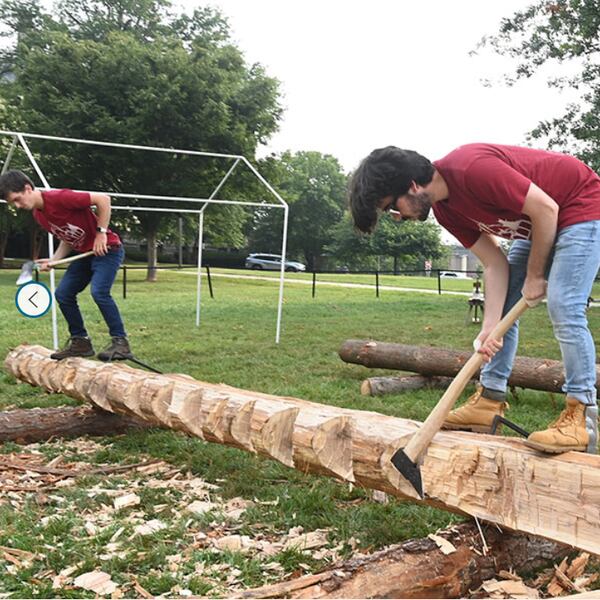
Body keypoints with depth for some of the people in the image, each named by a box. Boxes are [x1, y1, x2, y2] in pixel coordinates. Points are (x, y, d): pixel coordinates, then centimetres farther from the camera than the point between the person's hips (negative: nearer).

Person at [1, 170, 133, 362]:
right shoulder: (38, 215, 5)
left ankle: (120, 342, -18)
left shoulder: (59, 198, -23)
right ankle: (80, 341, 14)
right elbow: (67, 239, 14)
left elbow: (103, 199, -23)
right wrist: (53, 260, -2)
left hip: (107, 249, -9)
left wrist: (101, 232, -22)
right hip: (85, 253, 9)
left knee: (99, 292, -26)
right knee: (62, 294, 3)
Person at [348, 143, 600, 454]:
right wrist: (489, 327, -16)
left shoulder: (473, 169, -33)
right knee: (503, 306, 5)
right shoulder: (444, 209, -5)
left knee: (564, 308, -19)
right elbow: (494, 263, -5)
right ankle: (490, 400, 9)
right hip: (537, 223, 9)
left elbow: (546, 209, -27)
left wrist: (535, 276, -15)